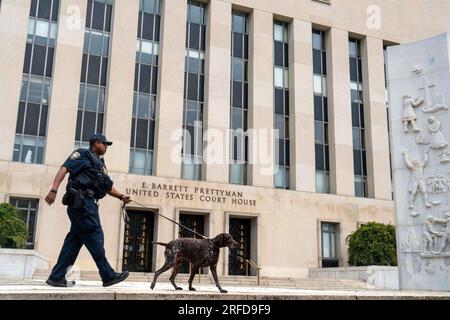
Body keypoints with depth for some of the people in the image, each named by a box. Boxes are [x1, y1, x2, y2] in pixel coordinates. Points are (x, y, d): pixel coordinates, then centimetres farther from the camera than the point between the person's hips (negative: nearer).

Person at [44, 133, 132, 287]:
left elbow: (108, 187, 27)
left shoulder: (100, 164, 28)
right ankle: (108, 276, -2)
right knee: (95, 237, -6)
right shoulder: (82, 154, 2)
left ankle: (57, 277, 8)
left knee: (75, 239, 6)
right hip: (81, 200, -9)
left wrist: (121, 196, 10)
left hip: (88, 203, 9)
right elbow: (64, 169, -11)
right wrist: (54, 189, -24)